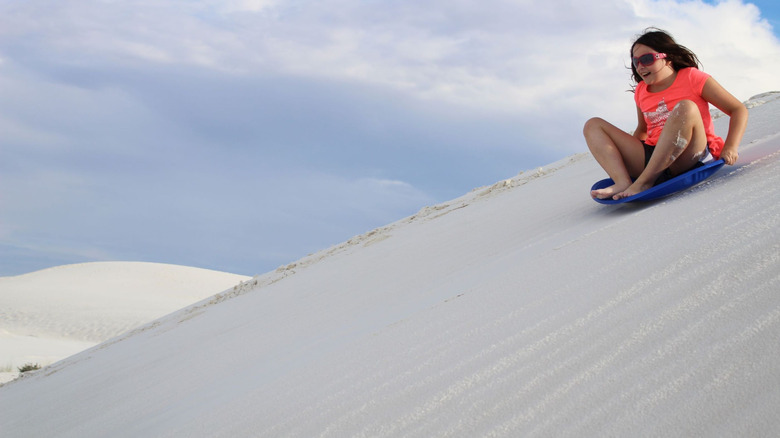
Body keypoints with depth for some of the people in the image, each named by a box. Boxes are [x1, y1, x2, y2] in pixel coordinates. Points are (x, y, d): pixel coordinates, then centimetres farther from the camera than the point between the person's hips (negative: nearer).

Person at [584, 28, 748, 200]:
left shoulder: (691, 77, 1)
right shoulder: (641, 92, 14)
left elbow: (739, 110, 0)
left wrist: (730, 148, -14)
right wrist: (627, 157, 14)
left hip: (686, 158, -5)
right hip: (650, 157, 5)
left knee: (686, 108, -33)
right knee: (593, 126, 0)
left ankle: (643, 182, -31)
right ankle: (623, 183, -28)